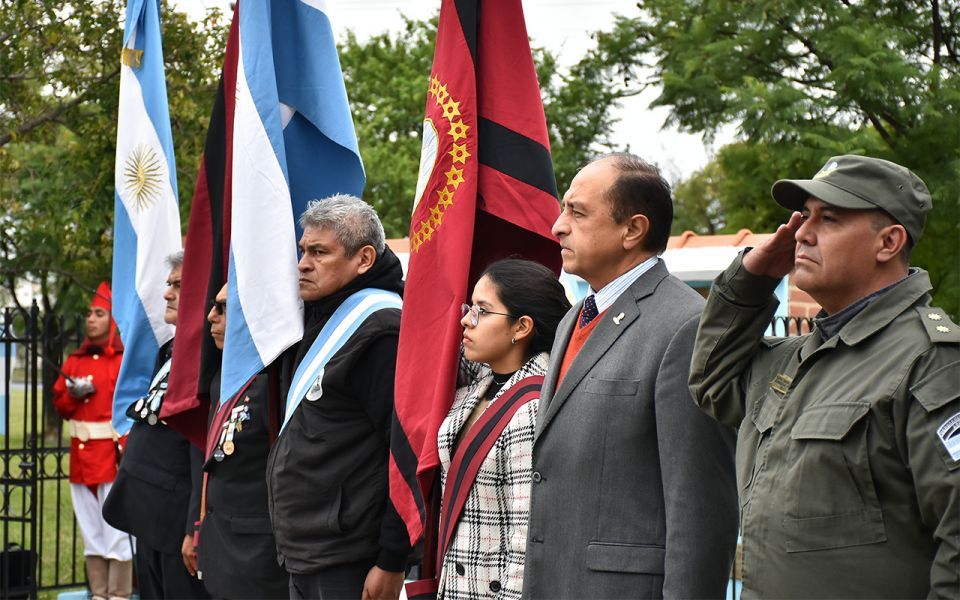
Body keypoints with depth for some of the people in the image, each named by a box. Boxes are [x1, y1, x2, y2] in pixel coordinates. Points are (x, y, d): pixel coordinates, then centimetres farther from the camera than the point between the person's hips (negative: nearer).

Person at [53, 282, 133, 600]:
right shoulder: (75, 361, 14)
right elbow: (59, 403, 16)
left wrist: (128, 450, -18)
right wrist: (73, 394, -6)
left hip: (114, 456, -6)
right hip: (81, 455, 7)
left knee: (117, 529, -6)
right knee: (90, 529, 10)